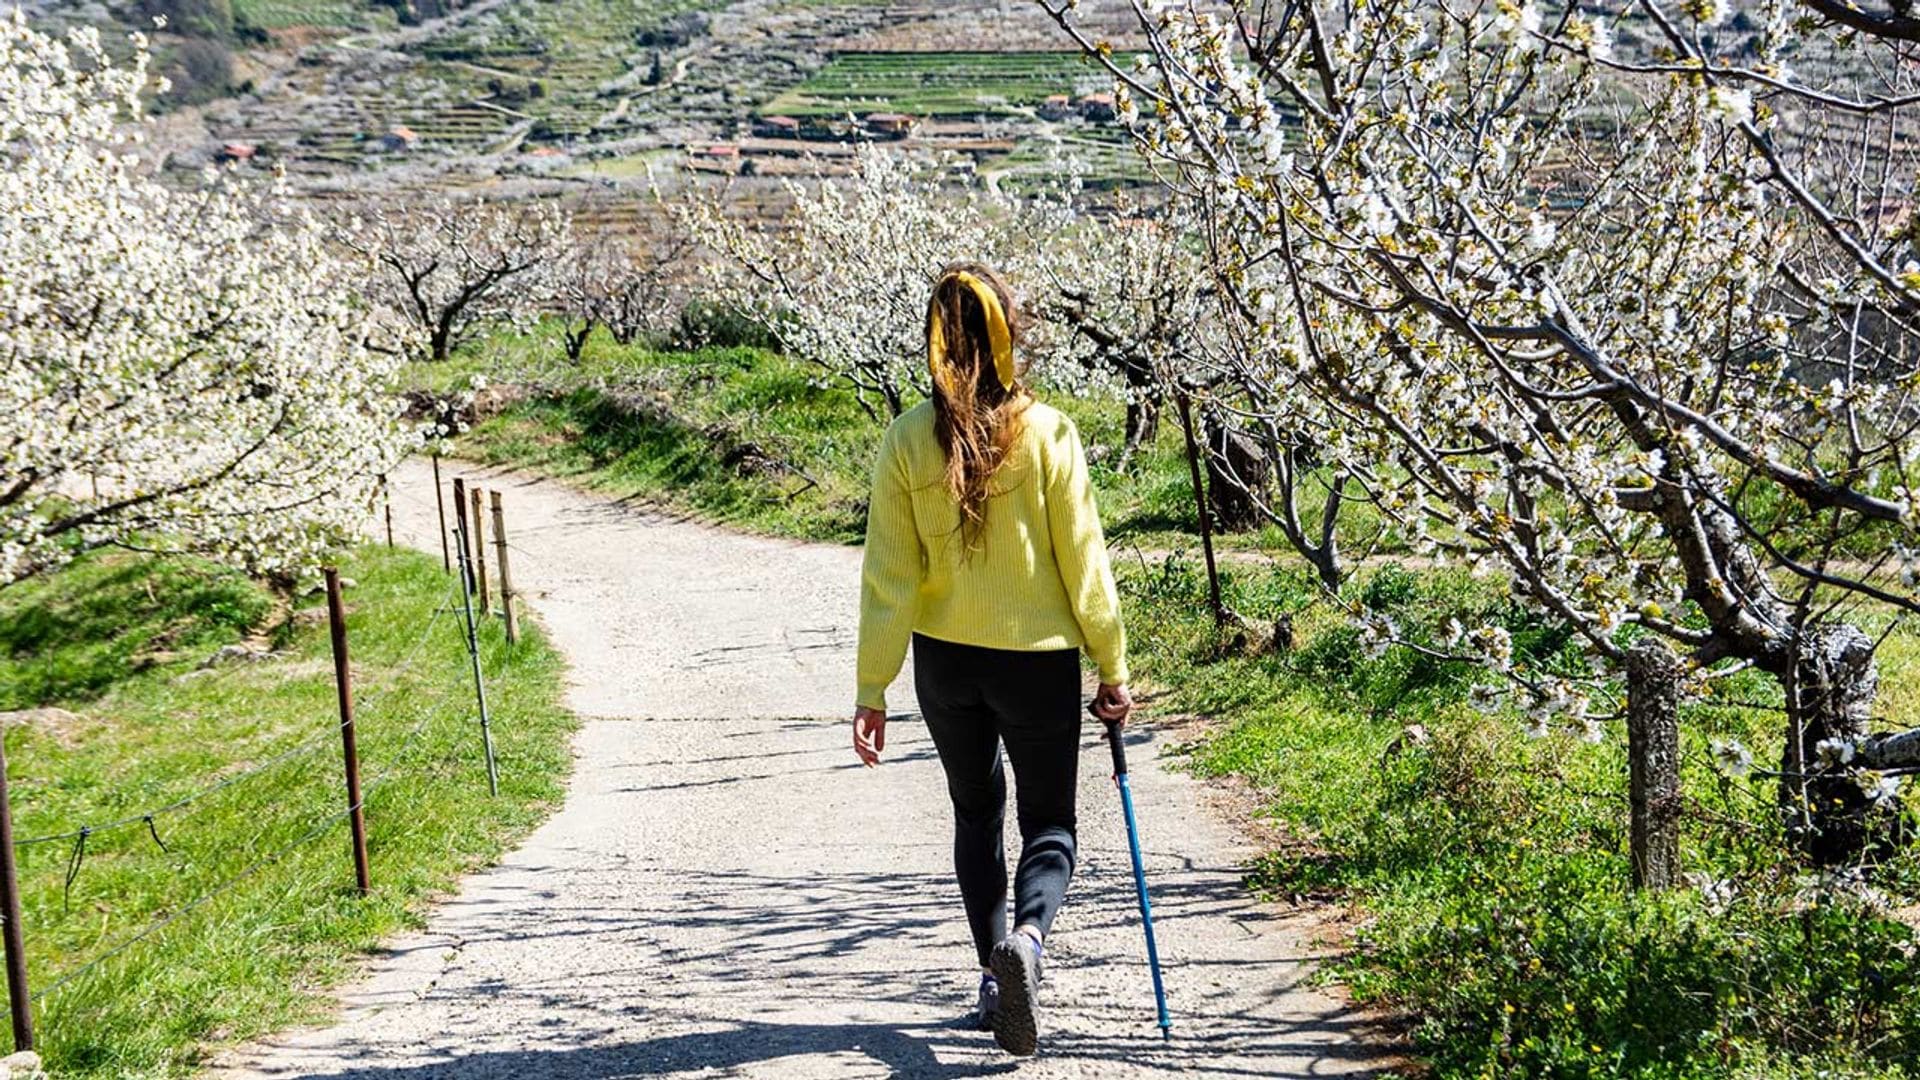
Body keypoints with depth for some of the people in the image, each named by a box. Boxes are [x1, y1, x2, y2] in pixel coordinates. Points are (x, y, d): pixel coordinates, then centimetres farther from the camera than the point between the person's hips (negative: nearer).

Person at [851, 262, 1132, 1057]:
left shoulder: (907, 440, -7)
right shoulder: (1047, 433, -12)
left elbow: (889, 576, -6)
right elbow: (1083, 562, -8)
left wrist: (872, 691, 0)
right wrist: (1113, 670, 1)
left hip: (945, 661, 2)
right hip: (1039, 660, -2)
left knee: (976, 812, 22)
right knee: (1049, 820, 11)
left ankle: (994, 977, 25)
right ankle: (1028, 935, -19)